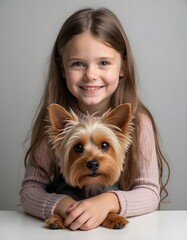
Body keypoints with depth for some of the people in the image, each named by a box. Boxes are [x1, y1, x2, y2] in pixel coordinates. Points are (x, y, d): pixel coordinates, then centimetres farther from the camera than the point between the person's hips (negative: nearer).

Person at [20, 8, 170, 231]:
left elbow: (150, 192, -9)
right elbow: (29, 189, -7)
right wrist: (62, 205, -26)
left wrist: (109, 201, -27)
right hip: (66, 229, 1)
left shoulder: (137, 121, -9)